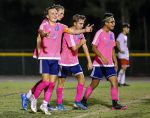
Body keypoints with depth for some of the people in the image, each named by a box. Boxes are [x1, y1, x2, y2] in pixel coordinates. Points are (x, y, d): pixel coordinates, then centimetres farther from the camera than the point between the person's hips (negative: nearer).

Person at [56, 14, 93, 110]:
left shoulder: (80, 33, 7)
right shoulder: (68, 33, -18)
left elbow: (84, 47, 6)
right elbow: (74, 48, -23)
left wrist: (89, 61, 1)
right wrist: (81, 43, -9)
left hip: (74, 61, 7)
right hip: (64, 61, -7)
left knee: (82, 79, -6)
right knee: (61, 82, 2)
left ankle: (77, 102, 0)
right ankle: (59, 104, 12)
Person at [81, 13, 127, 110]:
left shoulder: (111, 34, 13)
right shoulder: (99, 33, -9)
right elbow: (94, 47, -15)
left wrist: (115, 62, 17)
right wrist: (102, 57, -27)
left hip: (109, 64, 6)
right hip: (98, 64, -6)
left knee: (115, 82, -7)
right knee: (94, 84, 1)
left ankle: (115, 104, -7)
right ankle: (84, 101, 19)